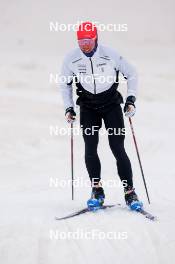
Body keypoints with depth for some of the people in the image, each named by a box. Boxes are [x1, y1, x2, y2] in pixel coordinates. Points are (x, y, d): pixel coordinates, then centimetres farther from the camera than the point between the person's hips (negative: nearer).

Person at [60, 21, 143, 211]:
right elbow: (65, 84, 8)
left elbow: (131, 74, -2)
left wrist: (131, 99, -10)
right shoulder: (71, 59, -10)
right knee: (90, 149, -11)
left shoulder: (111, 55, -17)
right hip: (88, 108, 2)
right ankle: (97, 191, 1)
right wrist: (68, 108, 1)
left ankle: (129, 192, -3)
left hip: (111, 104, -2)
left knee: (118, 149, -9)